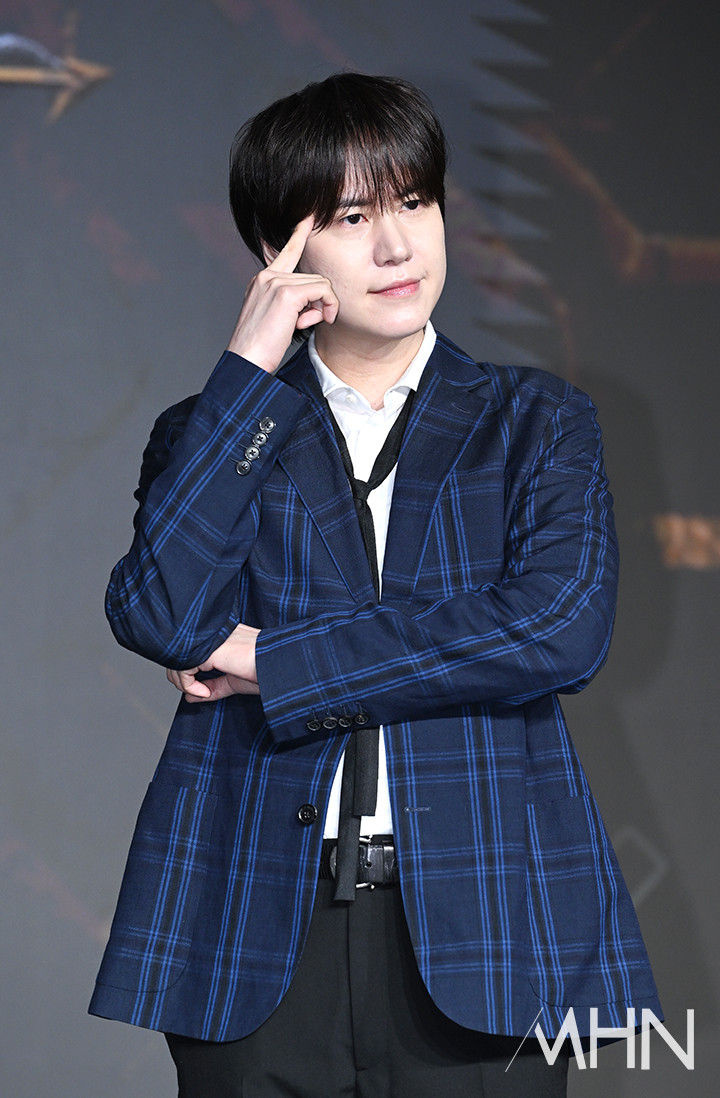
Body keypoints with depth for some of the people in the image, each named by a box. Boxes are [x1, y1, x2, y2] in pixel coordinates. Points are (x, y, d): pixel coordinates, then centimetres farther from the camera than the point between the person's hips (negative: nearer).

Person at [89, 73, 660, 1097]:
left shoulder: (536, 422, 10)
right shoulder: (213, 431, 12)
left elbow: (563, 628, -8)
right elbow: (162, 618, -8)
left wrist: (276, 663, -7)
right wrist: (247, 373, -5)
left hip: (476, 934, 0)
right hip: (258, 935, 1)